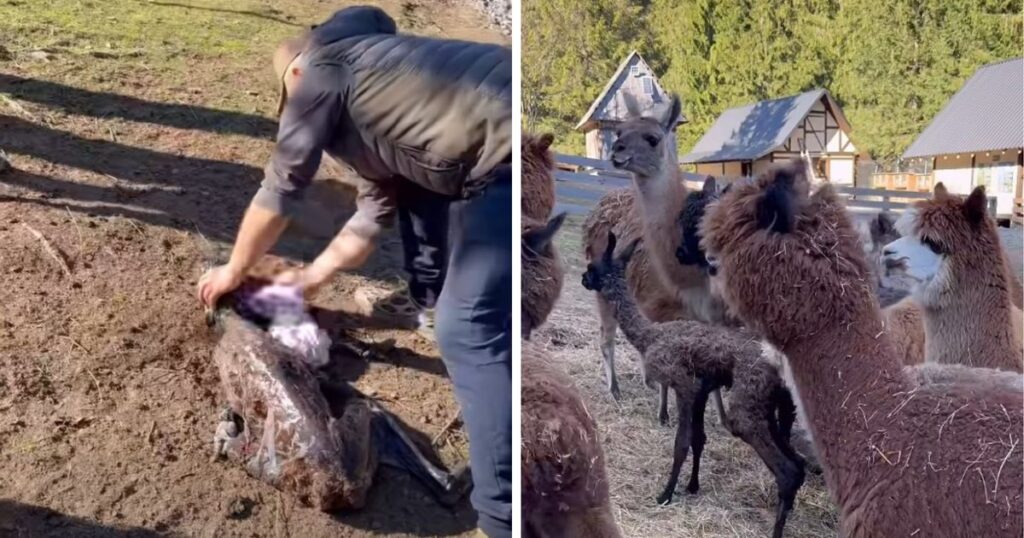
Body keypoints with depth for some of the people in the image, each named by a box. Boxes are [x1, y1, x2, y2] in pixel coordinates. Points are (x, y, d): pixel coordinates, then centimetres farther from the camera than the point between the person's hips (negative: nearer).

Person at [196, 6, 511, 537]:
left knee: (470, 330, -9)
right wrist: (309, 278, 37)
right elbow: (373, 213, 31)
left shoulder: (321, 71, 4)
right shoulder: (367, 85, 30)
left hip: (503, 150, -10)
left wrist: (233, 271, 24)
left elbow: (278, 193, 8)